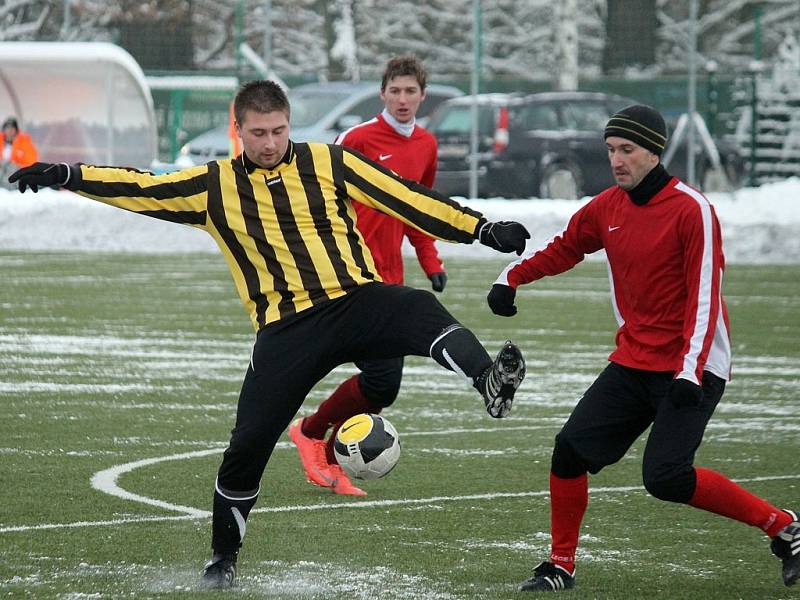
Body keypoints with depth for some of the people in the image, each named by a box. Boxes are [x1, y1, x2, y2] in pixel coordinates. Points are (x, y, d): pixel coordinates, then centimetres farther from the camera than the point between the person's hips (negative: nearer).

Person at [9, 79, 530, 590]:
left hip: (358, 302, -1)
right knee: (248, 444, -2)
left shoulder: (329, 163, 6)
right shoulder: (216, 186, 9)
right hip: (287, 331, 1)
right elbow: (137, 188, 10)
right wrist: (65, 176, -1)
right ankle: (223, 559, 17)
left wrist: (483, 229, -1)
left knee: (422, 311, -33)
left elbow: (404, 197, 4)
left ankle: (489, 382, -55)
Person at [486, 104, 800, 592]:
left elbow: (705, 297, -18)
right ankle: (561, 567, 13)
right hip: (633, 363, 7)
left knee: (665, 477, -19)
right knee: (571, 450, -2)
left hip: (692, 368, -7)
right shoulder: (607, 207, 5)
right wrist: (511, 278, 6)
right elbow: (563, 249, 22)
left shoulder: (691, 210, -15)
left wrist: (690, 372, -26)